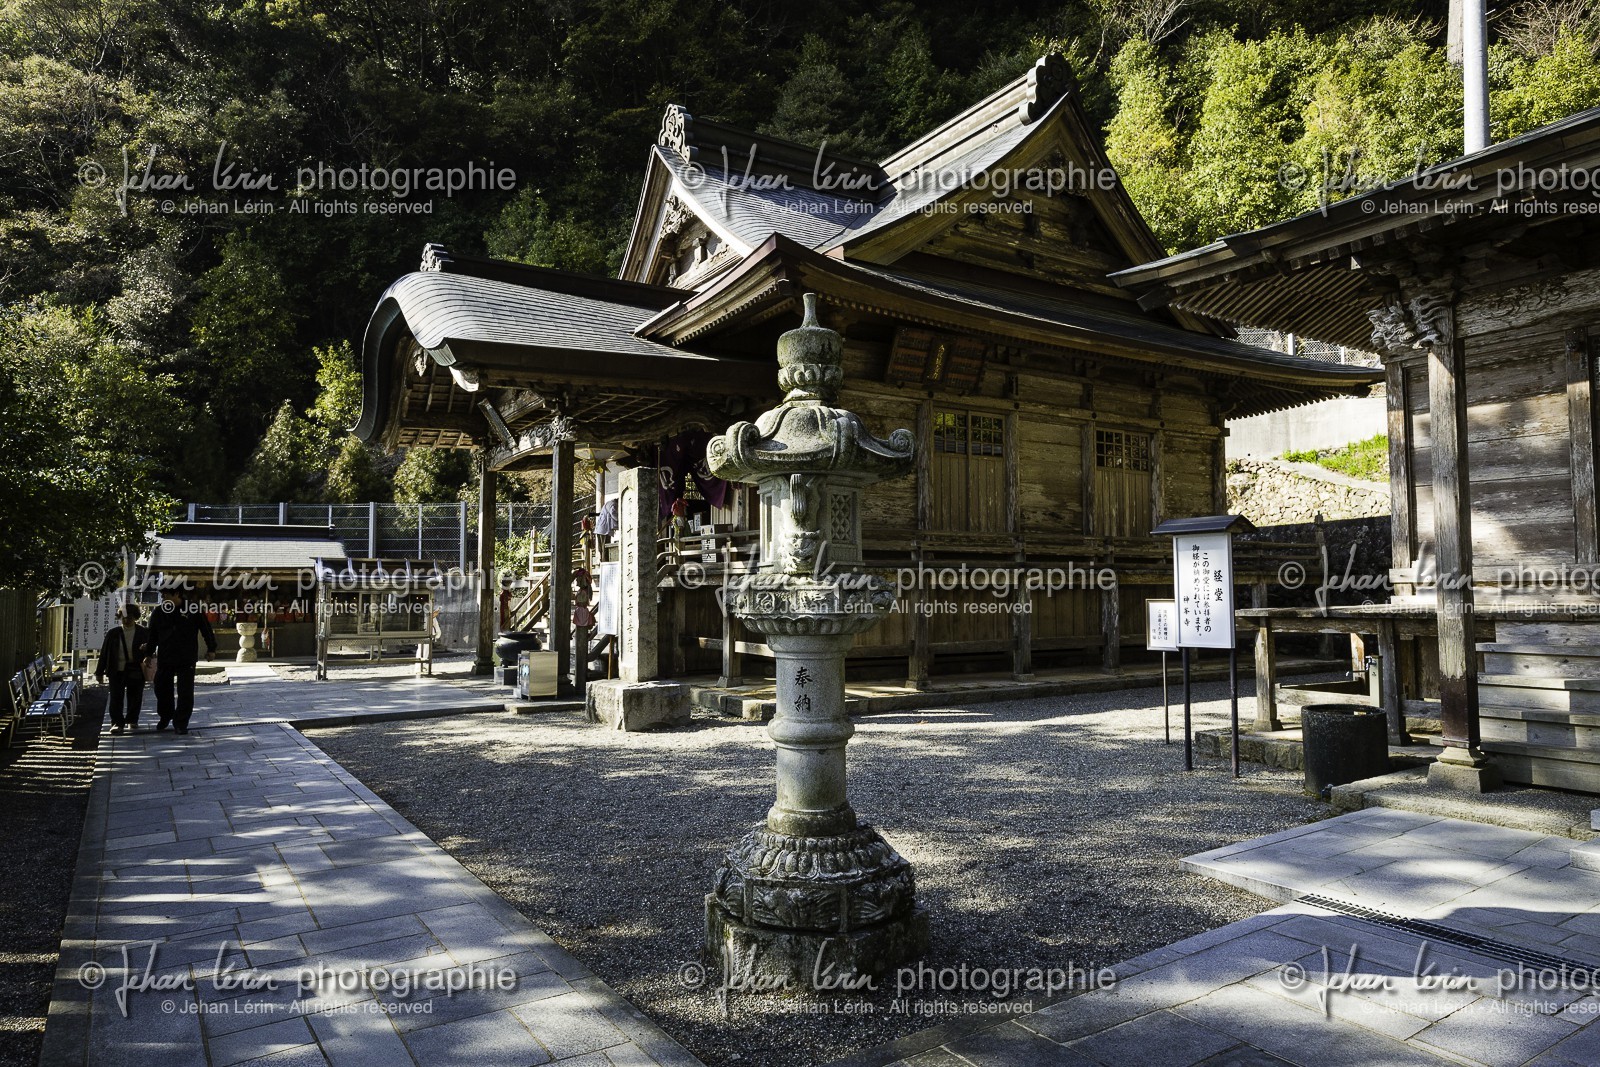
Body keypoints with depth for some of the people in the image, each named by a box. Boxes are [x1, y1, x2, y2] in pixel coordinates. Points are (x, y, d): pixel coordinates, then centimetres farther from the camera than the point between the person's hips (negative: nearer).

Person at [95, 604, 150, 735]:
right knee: (116, 697, -4)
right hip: (117, 671, 0)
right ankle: (117, 722, 2)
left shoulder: (144, 633, 2)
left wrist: (146, 648, -17)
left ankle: (132, 720, 26)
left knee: (135, 698, 8)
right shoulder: (113, 633, 3)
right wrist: (99, 672, 5)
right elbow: (104, 652, 6)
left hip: (136, 672, 0)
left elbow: (151, 649, 10)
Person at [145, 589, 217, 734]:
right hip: (164, 659, 3)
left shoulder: (193, 610, -6)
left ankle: (181, 723, 8)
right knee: (162, 689, 12)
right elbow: (152, 636, 11)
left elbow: (206, 629, 1)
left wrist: (211, 649, 3)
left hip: (187, 660, -3)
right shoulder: (159, 613, 3)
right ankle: (165, 716, 36)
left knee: (185, 693, -3)